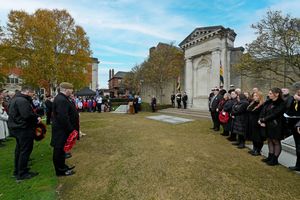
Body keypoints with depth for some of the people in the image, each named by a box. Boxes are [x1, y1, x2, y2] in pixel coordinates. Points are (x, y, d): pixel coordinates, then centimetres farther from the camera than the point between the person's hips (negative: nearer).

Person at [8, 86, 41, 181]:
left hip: (17, 127, 11)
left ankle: (17, 170, 34)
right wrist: (36, 119, -10)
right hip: (24, 129, -11)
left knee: (19, 149, 20)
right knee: (25, 150, 0)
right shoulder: (22, 100, -21)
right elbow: (27, 115, -30)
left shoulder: (15, 99, 14)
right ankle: (22, 174, 11)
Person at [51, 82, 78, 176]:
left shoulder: (62, 98, 11)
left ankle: (62, 166, 36)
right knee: (59, 150, 4)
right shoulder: (61, 100, -23)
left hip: (62, 129, 11)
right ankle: (61, 171, 20)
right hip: (61, 130, -11)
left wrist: (71, 129, 16)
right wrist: (71, 130, -21)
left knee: (61, 149, 21)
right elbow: (63, 118, -29)